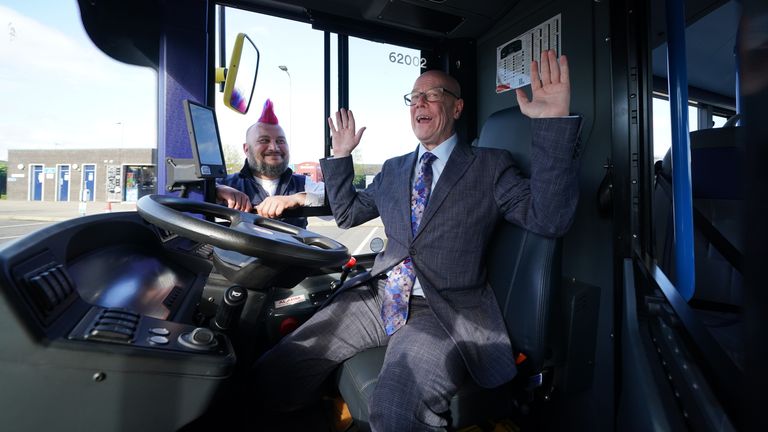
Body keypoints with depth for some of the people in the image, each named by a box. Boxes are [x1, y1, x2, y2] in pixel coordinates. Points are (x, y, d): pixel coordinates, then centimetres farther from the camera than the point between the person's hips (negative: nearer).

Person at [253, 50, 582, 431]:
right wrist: (340, 156, 16)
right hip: (379, 298, 6)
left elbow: (548, 220, -11)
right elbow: (346, 213, 25)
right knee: (272, 371, -5)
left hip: (446, 311, -4)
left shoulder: (490, 166, 4)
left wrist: (553, 124, -19)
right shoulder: (393, 169, 19)